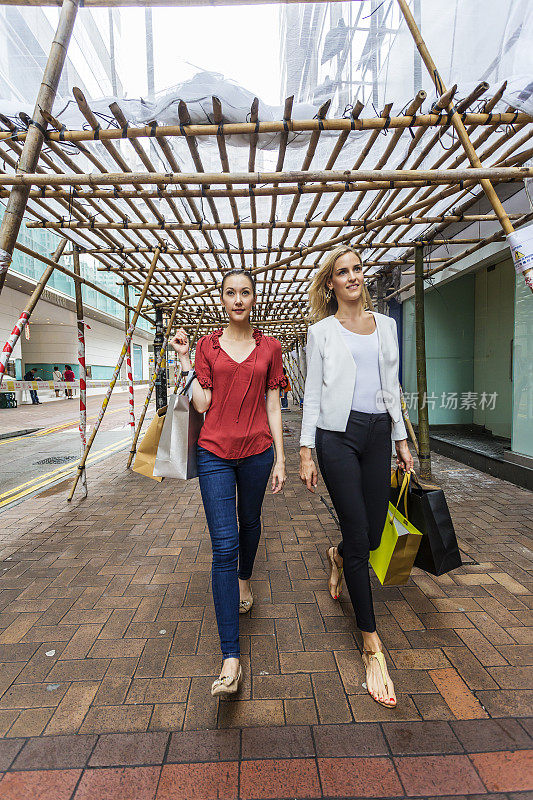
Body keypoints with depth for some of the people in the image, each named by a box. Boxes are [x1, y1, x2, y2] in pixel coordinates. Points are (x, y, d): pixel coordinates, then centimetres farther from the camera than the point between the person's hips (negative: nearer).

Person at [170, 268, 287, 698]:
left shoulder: (269, 347, 4)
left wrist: (280, 458, 1)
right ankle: (231, 658, 0)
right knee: (224, 545, -6)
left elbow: (273, 405, 4)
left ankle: (245, 579, 54)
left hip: (256, 451, 2)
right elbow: (202, 404, -4)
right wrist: (184, 359, -6)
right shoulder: (207, 346, 3)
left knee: (250, 522, 21)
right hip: (215, 452, -1)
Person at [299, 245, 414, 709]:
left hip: (379, 433, 4)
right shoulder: (321, 331, 3)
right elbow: (313, 394, 1)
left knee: (373, 534, 10)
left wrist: (402, 439, 11)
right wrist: (306, 451, -5)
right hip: (338, 433, -4)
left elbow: (392, 387, 15)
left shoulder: (386, 325, 14)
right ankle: (372, 646, 14)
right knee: (358, 537, -3)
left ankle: (338, 557, 48)